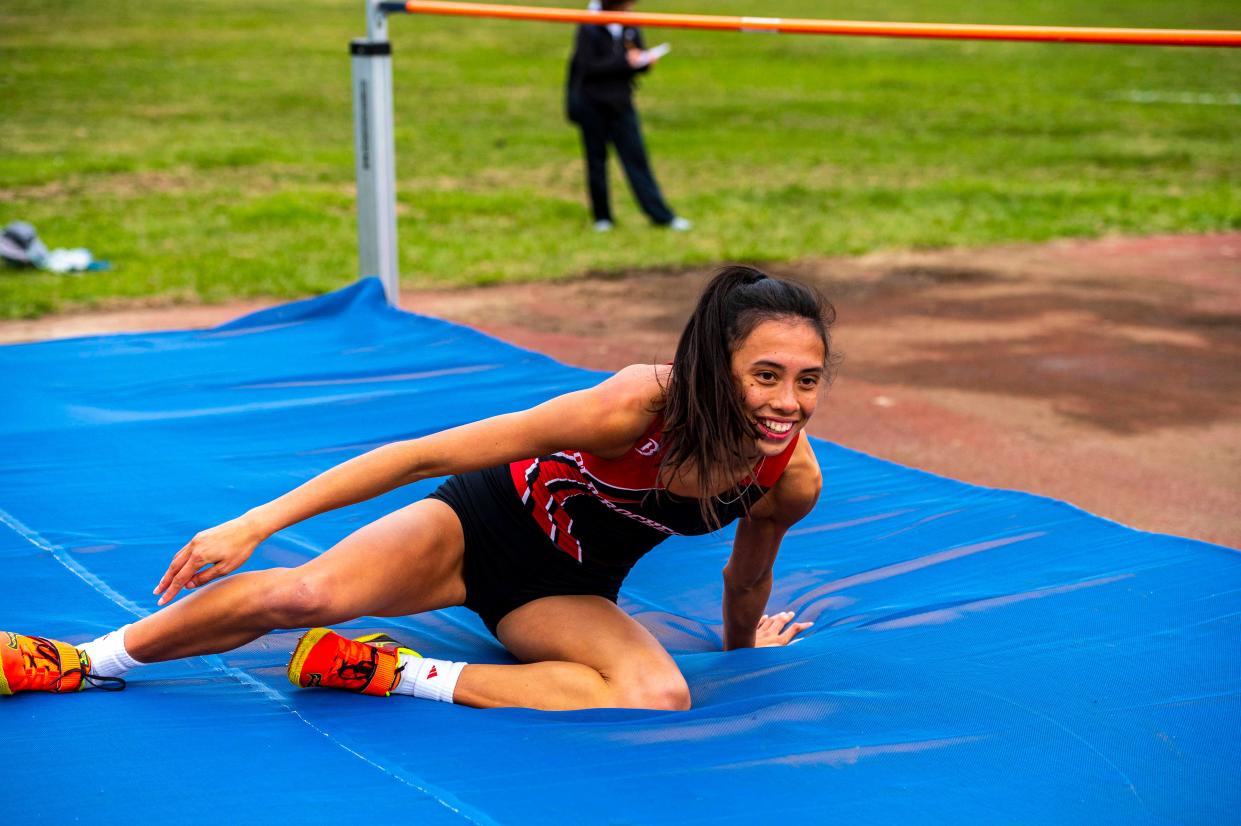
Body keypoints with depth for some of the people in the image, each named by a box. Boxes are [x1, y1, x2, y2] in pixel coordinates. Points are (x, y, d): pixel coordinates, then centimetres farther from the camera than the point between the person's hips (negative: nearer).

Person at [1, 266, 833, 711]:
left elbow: (746, 579, 5)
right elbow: (426, 453, -30)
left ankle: (399, 675, -17)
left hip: (564, 594, 3)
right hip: (488, 524, -3)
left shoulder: (793, 480, -22)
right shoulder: (640, 405, -34)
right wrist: (258, 522, -30)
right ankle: (83, 662, -1)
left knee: (662, 698, -28)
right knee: (305, 593, -26)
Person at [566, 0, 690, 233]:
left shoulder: (630, 28, 4)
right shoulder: (589, 29, -11)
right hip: (593, 104, -4)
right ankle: (602, 217, 17)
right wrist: (624, 62, -23)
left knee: (636, 159, 2)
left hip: (621, 103, 4)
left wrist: (645, 61, -14)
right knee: (596, 160, 6)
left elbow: (637, 60, 10)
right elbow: (588, 67, -18)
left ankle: (662, 215, 1)